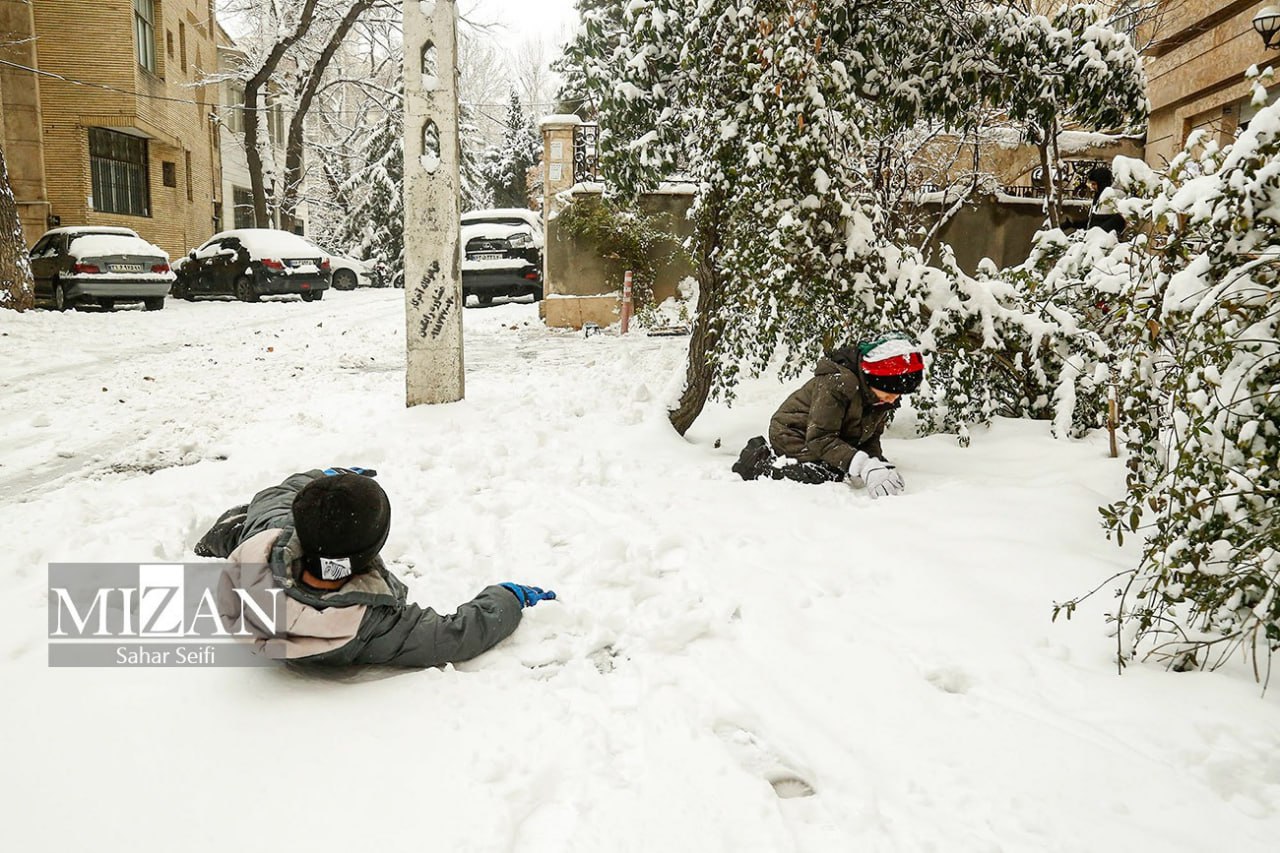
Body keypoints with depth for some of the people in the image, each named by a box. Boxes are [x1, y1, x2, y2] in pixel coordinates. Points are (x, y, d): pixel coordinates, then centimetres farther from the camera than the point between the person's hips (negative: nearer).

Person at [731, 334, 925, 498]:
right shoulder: (835, 383, -32)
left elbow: (871, 438, 3)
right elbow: (820, 439, -33)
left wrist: (879, 463, -20)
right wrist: (865, 467, -43)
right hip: (795, 437, -9)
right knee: (832, 477, -24)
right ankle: (760, 463, -7)